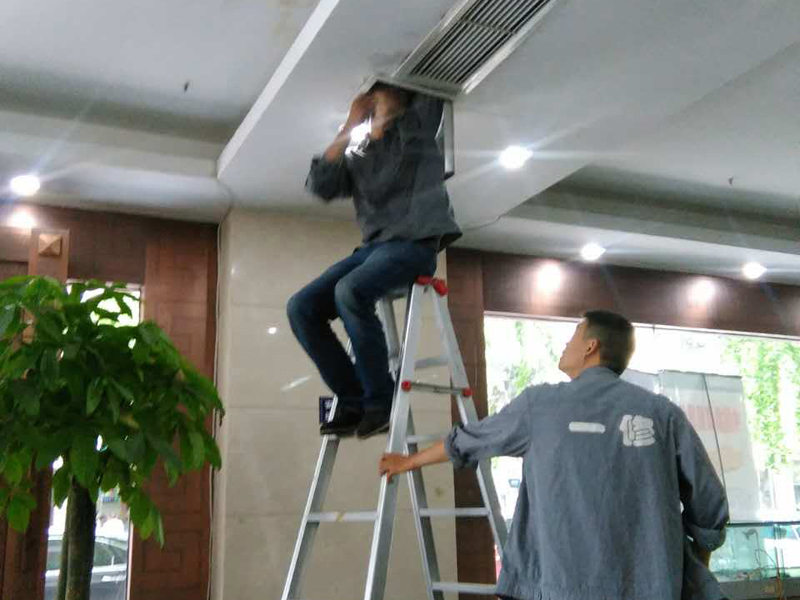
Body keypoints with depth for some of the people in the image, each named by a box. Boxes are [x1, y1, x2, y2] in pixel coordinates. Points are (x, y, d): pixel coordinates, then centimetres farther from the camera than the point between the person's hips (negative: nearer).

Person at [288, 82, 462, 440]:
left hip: (414, 242, -6)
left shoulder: (419, 127, 11)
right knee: (301, 307, -11)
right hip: (373, 246, 6)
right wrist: (349, 127, 7)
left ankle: (381, 401, -21)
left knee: (350, 291, -34)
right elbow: (319, 185, 5)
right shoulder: (356, 157, 20)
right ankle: (354, 401, -6)